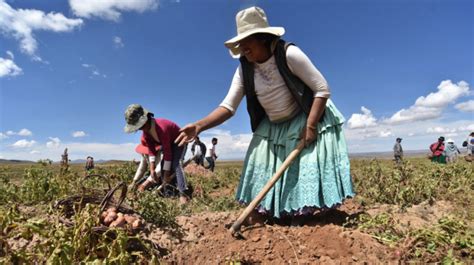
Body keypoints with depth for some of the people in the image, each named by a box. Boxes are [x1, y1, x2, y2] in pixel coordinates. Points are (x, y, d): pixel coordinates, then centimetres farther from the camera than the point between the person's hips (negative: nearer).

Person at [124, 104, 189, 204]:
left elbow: (167, 152, -36)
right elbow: (151, 149, -13)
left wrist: (166, 174, -30)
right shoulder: (145, 130, -14)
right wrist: (152, 170, -20)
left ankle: (183, 193, -27)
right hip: (167, 142, 8)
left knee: (176, 164, -25)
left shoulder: (161, 128, -40)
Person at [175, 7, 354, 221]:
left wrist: (310, 126, -26)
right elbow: (228, 106, -13)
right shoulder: (244, 70, -8)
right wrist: (200, 126, -28)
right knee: (262, 170, 1)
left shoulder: (289, 54, -22)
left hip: (303, 120, -4)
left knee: (309, 166, -9)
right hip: (271, 127, 5)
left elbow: (322, 89, -19)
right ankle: (260, 212, 11)